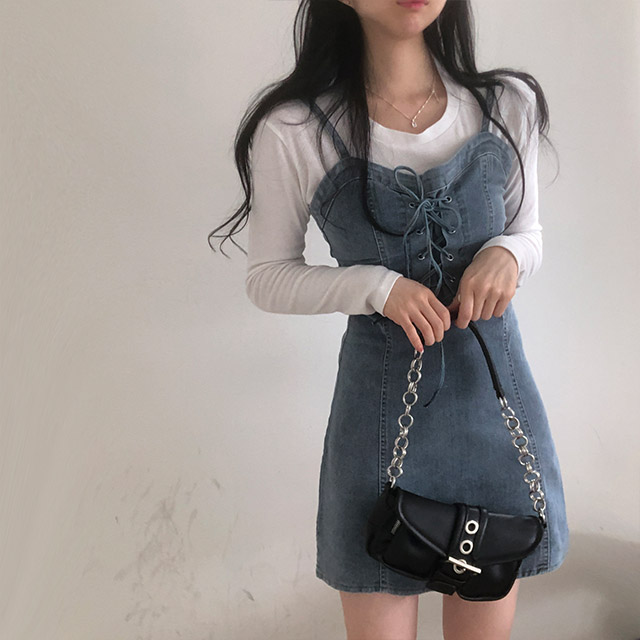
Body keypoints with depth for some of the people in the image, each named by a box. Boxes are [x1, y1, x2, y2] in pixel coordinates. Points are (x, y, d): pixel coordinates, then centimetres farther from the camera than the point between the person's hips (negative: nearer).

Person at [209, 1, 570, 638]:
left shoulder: (509, 104, -1)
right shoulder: (292, 131, -11)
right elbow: (267, 278, -3)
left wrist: (506, 253, -13)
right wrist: (377, 285, -18)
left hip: (496, 389, 3)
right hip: (383, 398, -3)